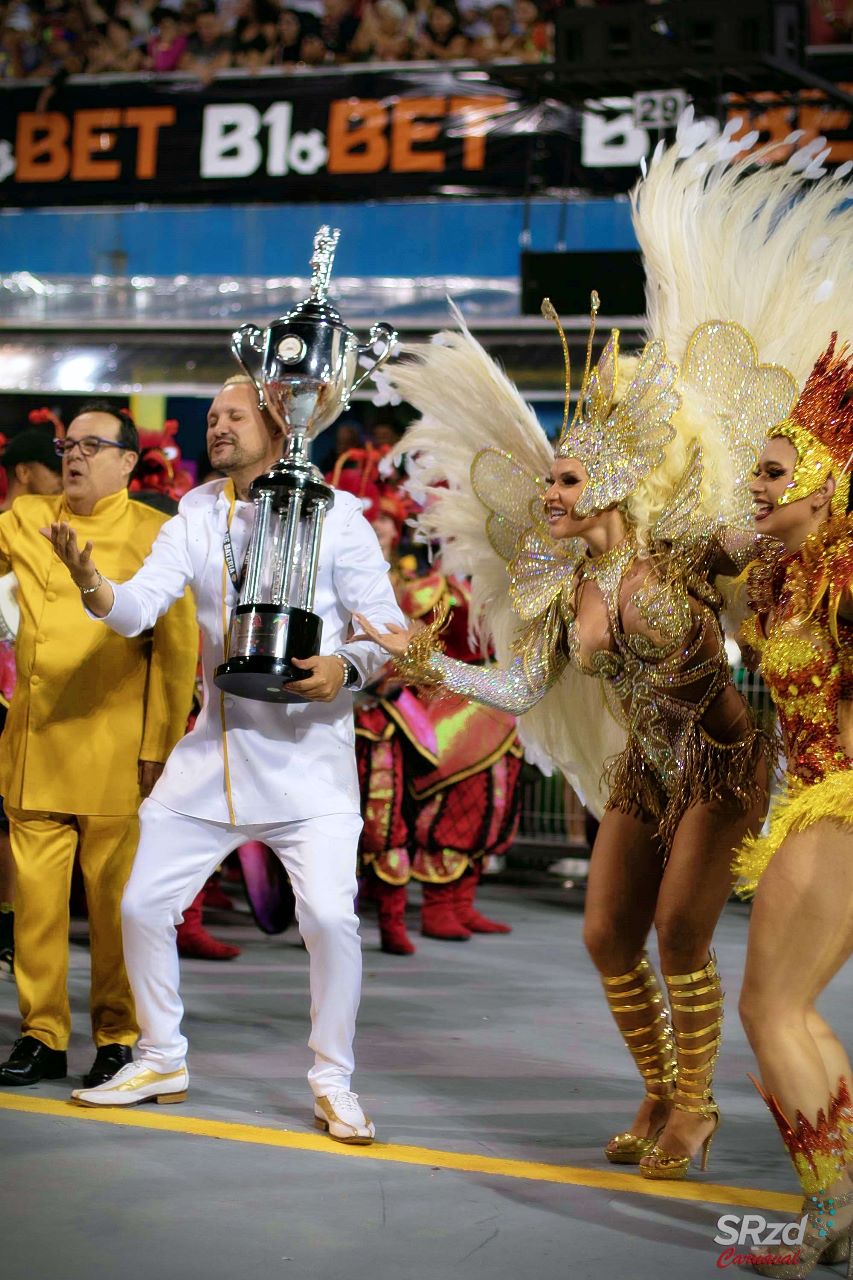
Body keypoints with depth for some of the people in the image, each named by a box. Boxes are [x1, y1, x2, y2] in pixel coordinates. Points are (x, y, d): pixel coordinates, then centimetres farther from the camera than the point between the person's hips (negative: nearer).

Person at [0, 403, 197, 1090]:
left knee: (114, 899, 2)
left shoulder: (156, 535, 1)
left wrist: (160, 746, -7)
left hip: (115, 750, -3)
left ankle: (119, 1040, 12)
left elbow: (178, 647, -3)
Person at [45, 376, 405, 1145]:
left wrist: (346, 665, -25)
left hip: (307, 754, -4)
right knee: (144, 905, 5)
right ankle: (162, 1062, 25)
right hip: (214, 750, 4)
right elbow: (138, 608, -5)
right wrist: (92, 583, -27)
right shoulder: (196, 517, 6)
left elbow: (389, 630, -4)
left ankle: (333, 1083, 4)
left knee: (330, 915, -15)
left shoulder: (335, 515, -5)